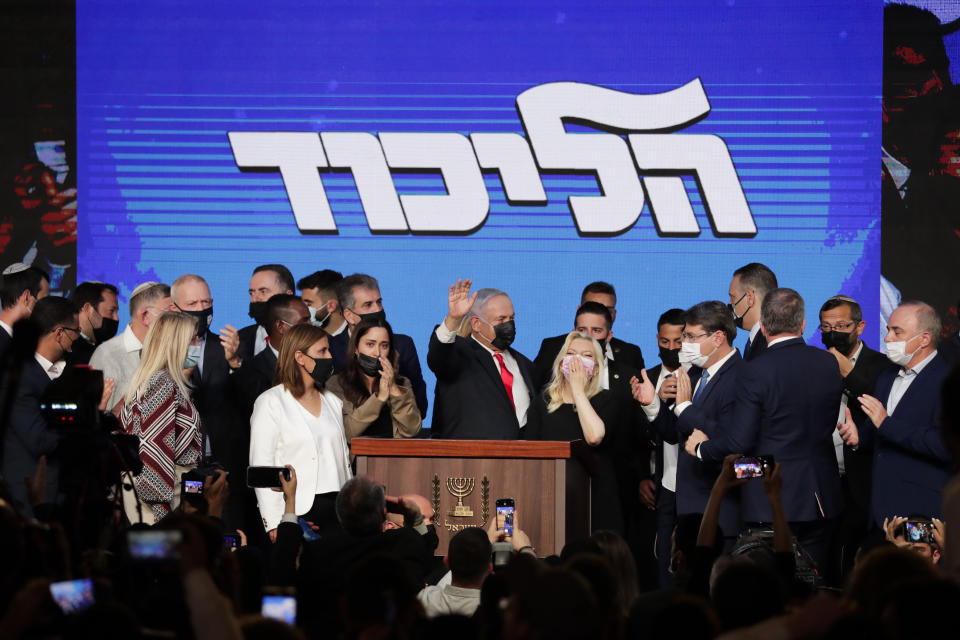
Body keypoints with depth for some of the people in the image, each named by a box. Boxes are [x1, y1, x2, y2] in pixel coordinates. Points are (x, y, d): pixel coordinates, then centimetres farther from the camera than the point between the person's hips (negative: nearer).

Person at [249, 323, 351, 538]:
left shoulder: (333, 401, 18)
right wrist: (274, 523, -13)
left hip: (336, 510, 5)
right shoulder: (270, 403, -1)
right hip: (297, 511, -5)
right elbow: (261, 466, -6)